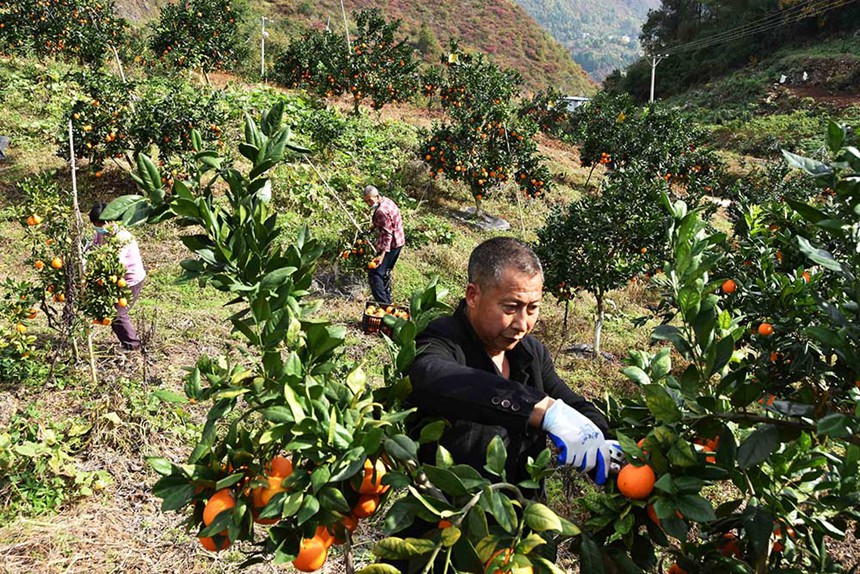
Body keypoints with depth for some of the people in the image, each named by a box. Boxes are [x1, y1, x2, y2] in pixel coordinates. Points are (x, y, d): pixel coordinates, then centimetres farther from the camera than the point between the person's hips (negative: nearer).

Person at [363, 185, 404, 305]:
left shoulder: (381, 211, -24)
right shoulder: (387, 201, 6)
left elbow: (388, 234, -27)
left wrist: (382, 254, -32)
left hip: (390, 245, -10)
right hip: (398, 241, 10)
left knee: (374, 273, -8)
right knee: (385, 272, 23)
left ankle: (383, 303, -10)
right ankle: (387, 300, 34)